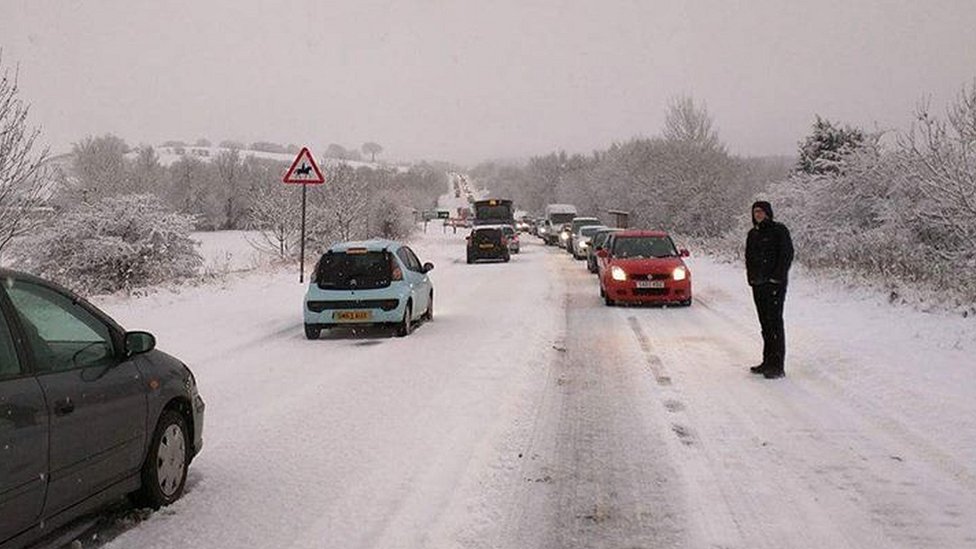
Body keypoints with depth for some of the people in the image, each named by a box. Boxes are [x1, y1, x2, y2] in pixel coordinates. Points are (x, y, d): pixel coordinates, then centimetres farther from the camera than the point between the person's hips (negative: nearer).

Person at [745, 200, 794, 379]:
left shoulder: (779, 230, -4)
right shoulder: (753, 234, 16)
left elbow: (787, 254, -10)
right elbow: (749, 257, 22)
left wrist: (777, 276, -15)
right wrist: (751, 277, 9)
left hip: (775, 284, -7)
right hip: (758, 284, 7)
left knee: (775, 322, -9)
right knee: (765, 324, 11)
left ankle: (777, 366, -7)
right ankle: (768, 362, 17)